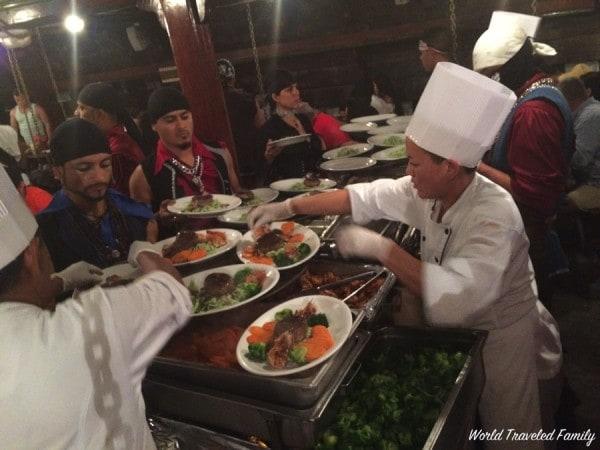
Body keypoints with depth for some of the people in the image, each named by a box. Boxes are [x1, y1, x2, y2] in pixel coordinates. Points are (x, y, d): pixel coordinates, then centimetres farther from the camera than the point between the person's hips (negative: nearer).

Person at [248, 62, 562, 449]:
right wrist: (288, 207, -7)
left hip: (497, 329, -6)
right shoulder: (425, 189, -13)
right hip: (450, 325, 6)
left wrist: (380, 247, -41)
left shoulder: (494, 215, -35)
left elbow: (453, 297, -46)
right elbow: (363, 196, -5)